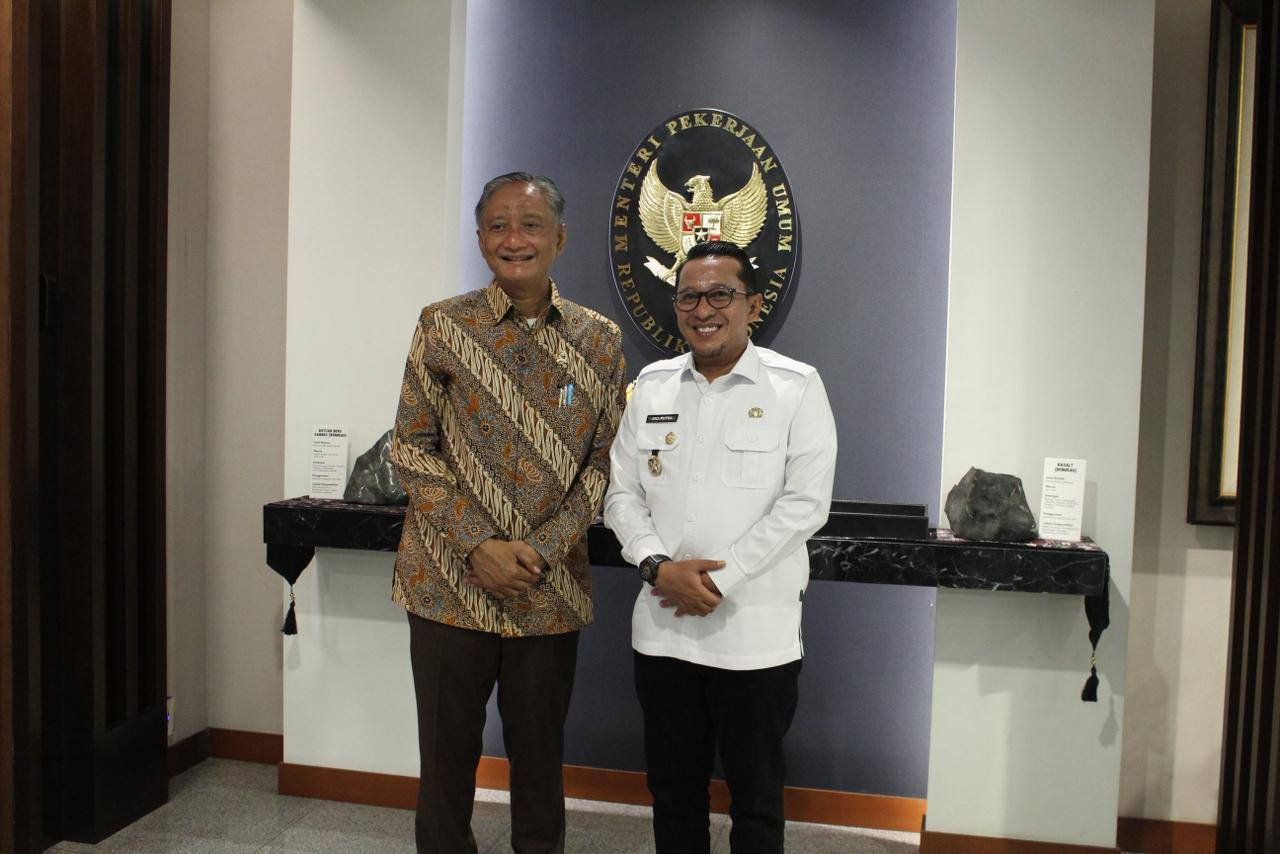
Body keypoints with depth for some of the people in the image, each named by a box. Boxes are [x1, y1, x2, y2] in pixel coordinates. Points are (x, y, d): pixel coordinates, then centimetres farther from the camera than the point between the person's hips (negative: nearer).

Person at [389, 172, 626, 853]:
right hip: (450, 584, -1)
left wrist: (542, 549, -11)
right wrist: (479, 545, -12)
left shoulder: (599, 341, 2)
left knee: (540, 759, 15)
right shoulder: (442, 326, -2)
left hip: (550, 590, 1)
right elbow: (412, 448, -3)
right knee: (447, 755, 12)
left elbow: (602, 463, 2)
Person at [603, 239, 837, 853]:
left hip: (756, 635, -3)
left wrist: (719, 579, -14)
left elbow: (805, 503, -10)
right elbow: (621, 494, 7)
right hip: (661, 629, 4)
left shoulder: (796, 387, -4)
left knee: (756, 799, 12)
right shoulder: (651, 386, 8)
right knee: (672, 790, 18)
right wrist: (658, 566, -10)